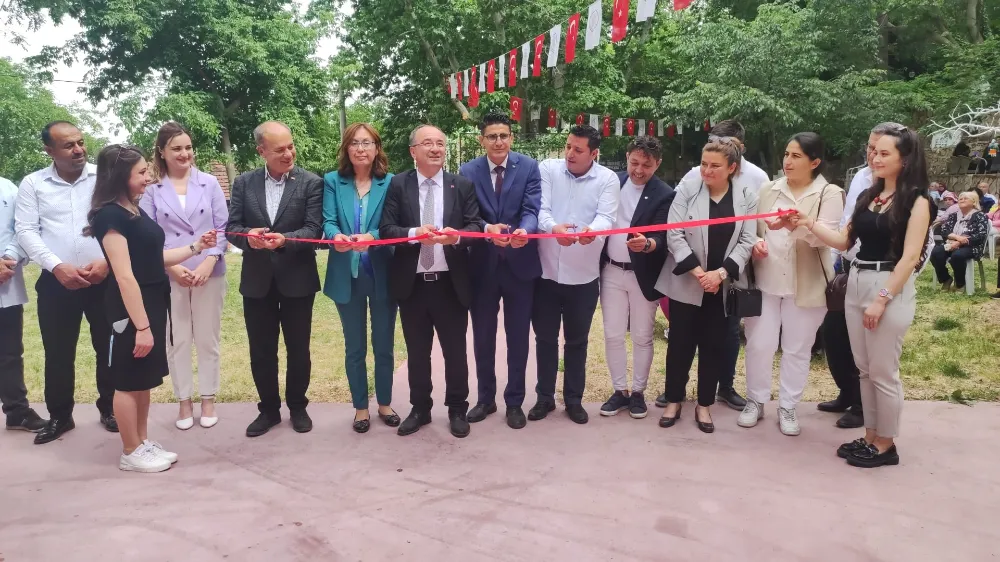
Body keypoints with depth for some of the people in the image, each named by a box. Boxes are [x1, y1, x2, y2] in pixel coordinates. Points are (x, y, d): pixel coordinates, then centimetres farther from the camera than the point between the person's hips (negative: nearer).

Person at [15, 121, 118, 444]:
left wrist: (107, 261, -15)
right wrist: (57, 266, -14)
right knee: (58, 354, 9)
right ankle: (59, 416, 24)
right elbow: (26, 231, -2)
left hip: (104, 278, -1)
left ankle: (109, 409, 24)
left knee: (108, 348, 8)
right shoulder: (33, 184, 4)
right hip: (56, 281, 1)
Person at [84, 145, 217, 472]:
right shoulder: (111, 215, -18)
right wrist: (141, 325, -23)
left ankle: (143, 443, 27)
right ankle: (130, 453, 15)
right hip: (131, 309, -9)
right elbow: (124, 275, -22)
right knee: (129, 381, 3)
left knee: (144, 379, 16)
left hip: (152, 304, 9)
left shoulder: (134, 210, 10)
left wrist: (196, 247, 11)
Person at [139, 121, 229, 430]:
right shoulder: (151, 189, 2)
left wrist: (209, 262, -12)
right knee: (176, 341, 8)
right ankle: (184, 402, 20)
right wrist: (171, 267, -13)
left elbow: (222, 227, 0)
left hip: (209, 273, 0)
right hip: (169, 276, 0)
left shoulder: (210, 183, 2)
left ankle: (208, 400, 20)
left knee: (208, 339, 8)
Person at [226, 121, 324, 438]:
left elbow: (314, 229, -12)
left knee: (298, 348, 10)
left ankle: (297, 406, 28)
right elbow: (232, 227, 0)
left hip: (297, 278, -2)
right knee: (261, 350, 10)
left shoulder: (311, 183, -5)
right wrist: (248, 234, -23)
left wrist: (284, 239, -30)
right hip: (257, 280, 2)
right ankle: (269, 409, 27)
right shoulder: (244, 183, 4)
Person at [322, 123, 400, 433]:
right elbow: (328, 222, -7)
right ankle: (360, 407, 27)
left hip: (383, 275, -1)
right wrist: (336, 237, -30)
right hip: (347, 276, 1)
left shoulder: (390, 182, -2)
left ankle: (385, 404, 30)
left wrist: (372, 237, -30)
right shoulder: (333, 181, 2)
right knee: (354, 347, 12)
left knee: (384, 345, 12)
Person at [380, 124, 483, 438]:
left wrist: (457, 235, -24)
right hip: (411, 284, 1)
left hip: (451, 283, 0)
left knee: (455, 351, 10)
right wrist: (415, 233, -24)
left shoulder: (463, 185, 3)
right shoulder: (398, 185, 1)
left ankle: (457, 409, 26)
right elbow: (386, 229, -5)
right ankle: (420, 409, 30)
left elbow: (476, 226, -3)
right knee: (417, 352, 14)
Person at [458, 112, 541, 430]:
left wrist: (524, 230, -35)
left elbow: (532, 210, -13)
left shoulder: (528, 167, -2)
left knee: (518, 337, 9)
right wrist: (488, 229, -31)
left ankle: (514, 401, 24)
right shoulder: (468, 171, 0)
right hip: (482, 265, 1)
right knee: (483, 337, 12)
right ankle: (485, 398, 30)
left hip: (519, 263, -1)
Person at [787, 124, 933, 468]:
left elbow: (909, 257, -13)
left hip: (891, 288, -7)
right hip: (856, 284, 7)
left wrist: (882, 299, -17)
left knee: (883, 371, 1)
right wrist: (808, 224, -2)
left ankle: (886, 445, 15)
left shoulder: (916, 201, -7)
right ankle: (870, 437, 23)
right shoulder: (868, 196, 12)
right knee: (864, 368, 12)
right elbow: (844, 241, 11)